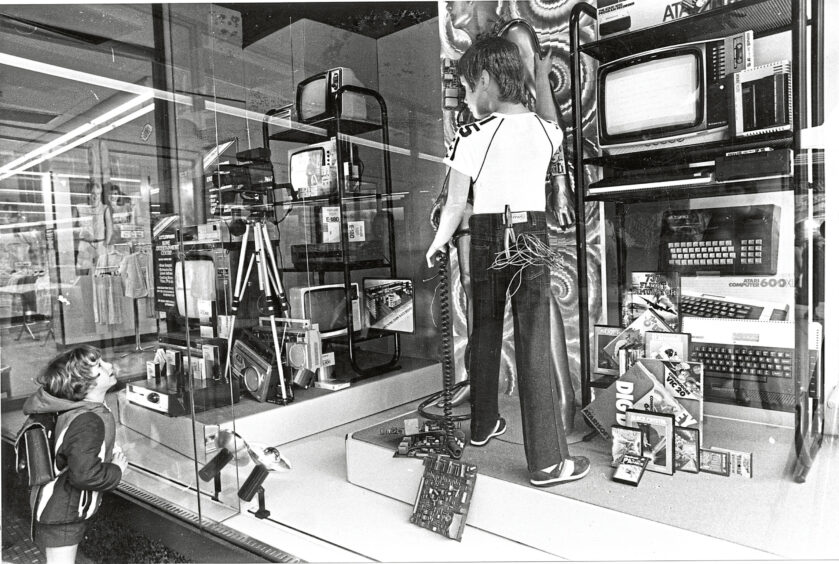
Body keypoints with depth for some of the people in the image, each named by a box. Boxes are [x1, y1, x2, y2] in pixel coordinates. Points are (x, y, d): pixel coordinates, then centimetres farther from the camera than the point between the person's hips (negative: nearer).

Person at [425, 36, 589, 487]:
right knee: (534, 347, 1)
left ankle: (483, 425, 34)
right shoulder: (546, 131, 1)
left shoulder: (472, 138, -8)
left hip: (487, 238, -1)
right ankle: (547, 461, 5)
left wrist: (437, 246, 12)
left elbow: (455, 206, -4)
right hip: (532, 235, 1)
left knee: (484, 335, 17)